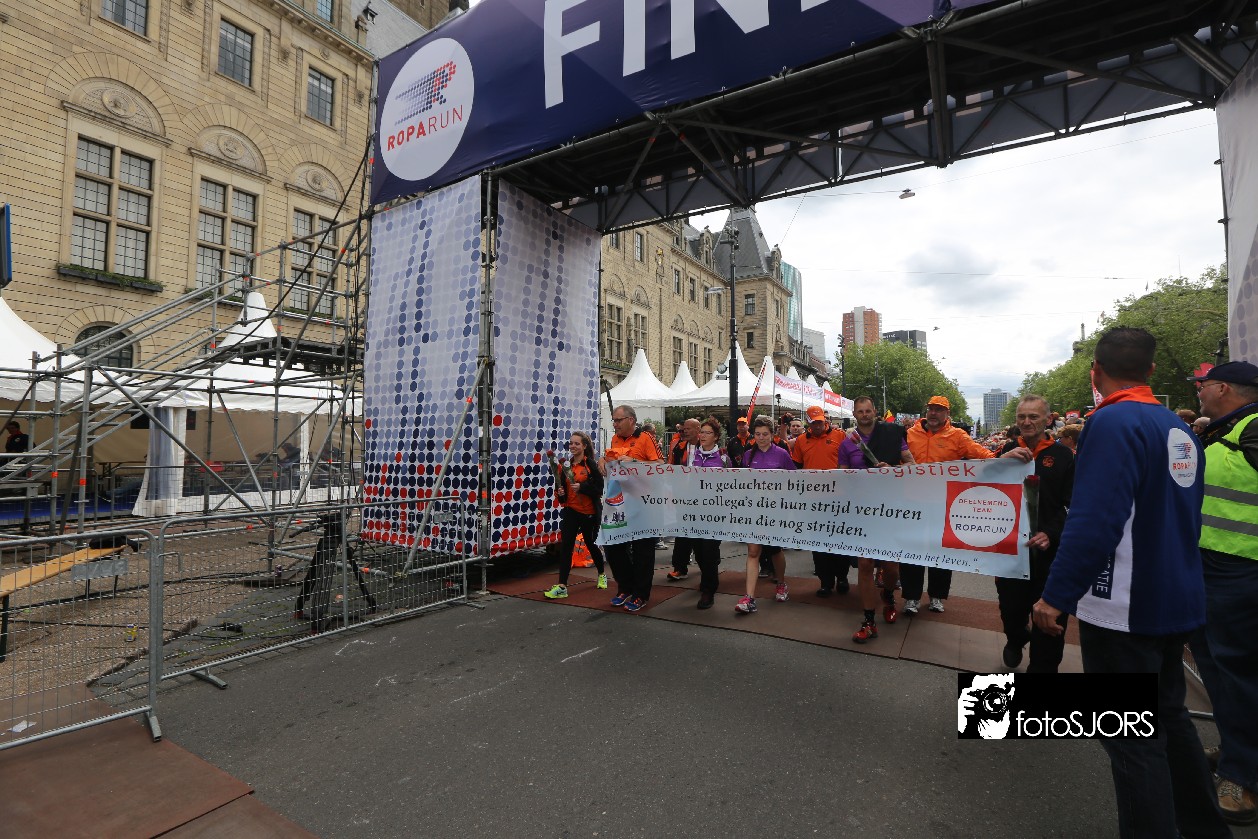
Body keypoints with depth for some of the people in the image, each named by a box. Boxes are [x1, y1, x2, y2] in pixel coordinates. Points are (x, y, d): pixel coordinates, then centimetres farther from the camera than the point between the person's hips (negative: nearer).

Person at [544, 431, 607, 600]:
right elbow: (561, 484, 17)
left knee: (591, 544, 15)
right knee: (565, 545, -6)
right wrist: (559, 492, -4)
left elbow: (599, 487, -13)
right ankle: (562, 586, -4)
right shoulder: (566, 464, 5)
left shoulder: (591, 464, -10)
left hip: (589, 511, -3)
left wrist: (582, 487, -25)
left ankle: (602, 574, 41)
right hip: (570, 510, 4)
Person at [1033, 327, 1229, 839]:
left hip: (1124, 607, -9)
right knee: (1168, 715, 24)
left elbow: (1094, 522, -27)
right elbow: (1185, 517, 17)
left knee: (1132, 739, 2)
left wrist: (1056, 596, -21)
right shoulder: (1180, 429, 7)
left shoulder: (1114, 422, -19)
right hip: (1176, 601, 9)